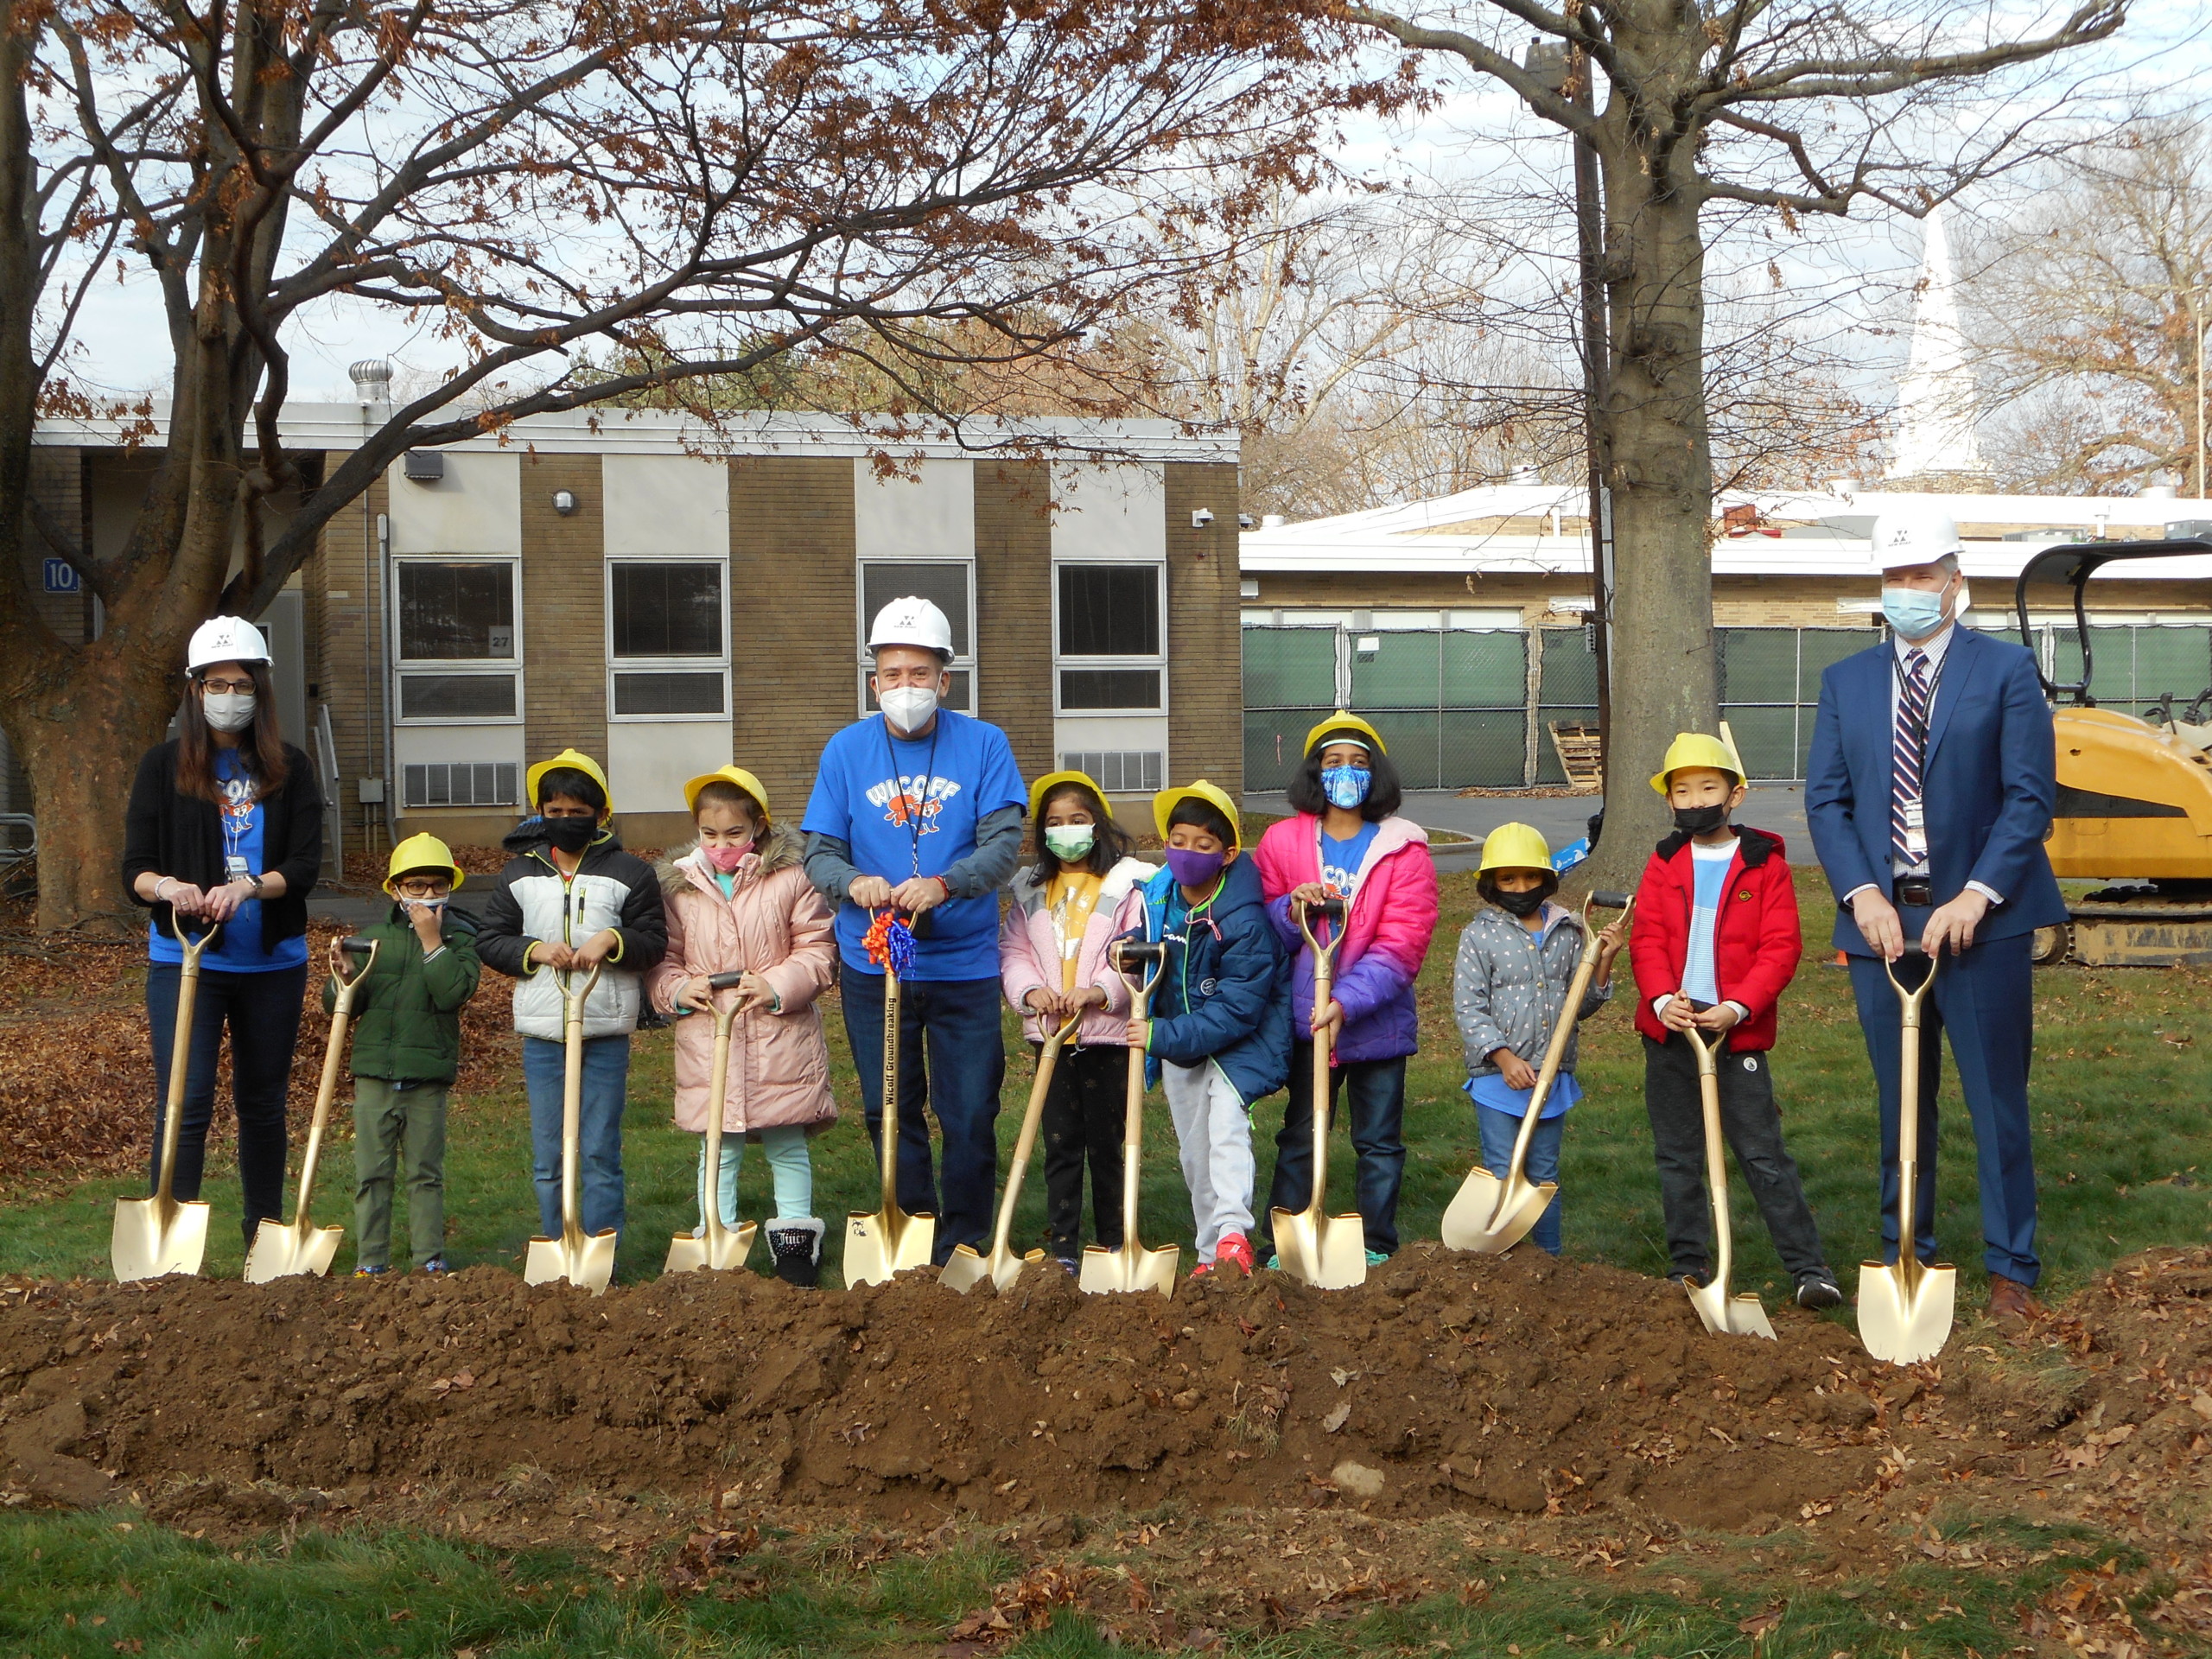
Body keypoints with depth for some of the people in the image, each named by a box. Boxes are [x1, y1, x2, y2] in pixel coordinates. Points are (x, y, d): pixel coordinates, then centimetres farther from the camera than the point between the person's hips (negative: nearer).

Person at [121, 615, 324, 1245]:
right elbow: (135, 867, -4)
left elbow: (306, 866, -5)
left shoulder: (289, 769, 4)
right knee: (184, 1103, -11)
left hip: (273, 961, 2)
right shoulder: (163, 765, 0)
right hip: (184, 961, -2)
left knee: (263, 1102, 13)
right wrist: (165, 886, -27)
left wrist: (249, 887, -24)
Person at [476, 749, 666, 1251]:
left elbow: (655, 941, 1)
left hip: (606, 1034, -2)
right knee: (547, 1158, 8)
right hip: (541, 1034, 3)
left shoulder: (629, 872, 1)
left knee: (600, 1154, 0)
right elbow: (489, 940, 9)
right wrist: (533, 950, -9)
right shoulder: (519, 873, 8)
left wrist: (613, 941, -16)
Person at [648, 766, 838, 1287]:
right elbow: (660, 958, 11)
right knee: (717, 1149, 7)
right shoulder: (678, 884, 6)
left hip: (780, 1041, -1)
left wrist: (777, 985, -15)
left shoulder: (790, 878, -1)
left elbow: (818, 950, -1)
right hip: (706, 1042, 2)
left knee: (787, 1146, 8)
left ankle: (795, 1237, 18)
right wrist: (677, 988, -10)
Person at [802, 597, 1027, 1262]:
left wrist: (944, 884, -30)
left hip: (964, 962, -1)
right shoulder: (847, 750, 3)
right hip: (873, 963, 1)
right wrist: (853, 882, -23)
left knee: (971, 1113, 1)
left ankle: (965, 1244, 16)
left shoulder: (984, 745, -2)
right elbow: (819, 853, 1)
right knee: (890, 1110, 7)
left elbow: (1005, 841, -11)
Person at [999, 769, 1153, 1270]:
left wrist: (1099, 990, -20)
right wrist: (1030, 989, -9)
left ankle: (1113, 1244, 15)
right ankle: (1064, 1248, 9)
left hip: (1107, 1032, -4)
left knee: (1105, 1143, 4)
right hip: (1049, 1033, 4)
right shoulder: (1029, 888, 12)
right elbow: (1012, 950, 10)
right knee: (1060, 1144, 5)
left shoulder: (1128, 882, -3)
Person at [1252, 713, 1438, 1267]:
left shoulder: (1403, 849, -5)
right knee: (1299, 1139, 8)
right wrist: (1291, 911, -17)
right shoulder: (1282, 841, 2)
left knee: (1379, 1143, 8)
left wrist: (1348, 1002, -22)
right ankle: (1280, 1253, 15)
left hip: (1378, 1020, -1)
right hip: (1304, 1019, 1)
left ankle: (1378, 1253, 18)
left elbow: (1402, 942, -12)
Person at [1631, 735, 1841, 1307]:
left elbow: (1781, 948, -6)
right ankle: (1689, 1268, 18)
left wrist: (1738, 1008, -18)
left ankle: (1809, 1267, 0)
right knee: (1677, 1155, 8)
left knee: (1762, 1152, -4)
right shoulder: (1664, 863, 9)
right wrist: (1662, 998, -16)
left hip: (1738, 1032, -4)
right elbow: (1647, 939, 2)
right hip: (1669, 1028, 4)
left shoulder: (1765, 863, -1)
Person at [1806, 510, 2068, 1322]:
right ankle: (1904, 1261, 21)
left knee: (1997, 1102, 2)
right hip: (1882, 919, 3)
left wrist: (1975, 897, -16)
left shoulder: (2006, 671, 0)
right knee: (1899, 1103, 11)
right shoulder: (1845, 681, 10)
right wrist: (1863, 895, -10)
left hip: (1980, 918, -3)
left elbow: (2031, 796, -6)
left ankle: (2010, 1270, 11)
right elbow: (1826, 800, 5)